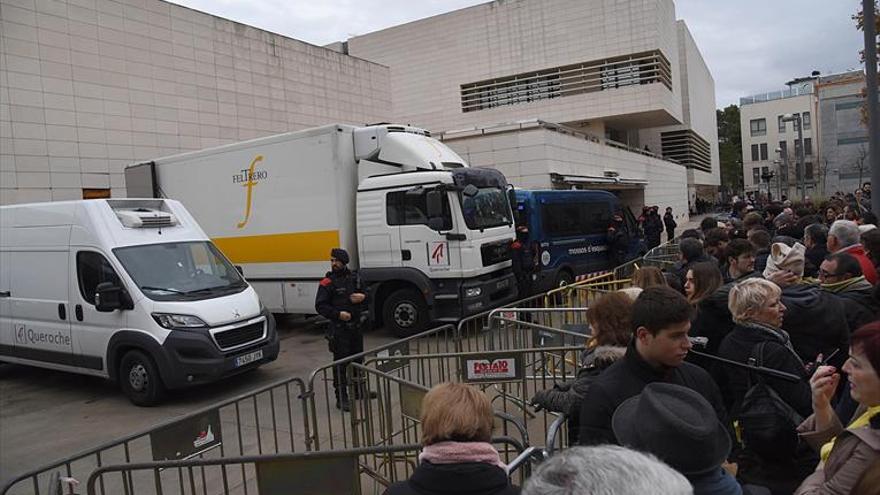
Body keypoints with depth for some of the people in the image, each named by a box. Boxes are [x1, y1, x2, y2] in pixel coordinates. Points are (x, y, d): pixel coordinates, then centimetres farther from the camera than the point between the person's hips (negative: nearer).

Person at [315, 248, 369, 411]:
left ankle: (358, 391, 34)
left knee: (357, 358, 17)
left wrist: (362, 297, -2)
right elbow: (320, 306, -9)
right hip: (339, 328, -6)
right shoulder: (327, 282, -7)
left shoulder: (354, 278, 10)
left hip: (356, 325, 6)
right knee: (341, 361, -5)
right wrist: (338, 314, -22)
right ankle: (341, 397, 1)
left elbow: (365, 293, 22)